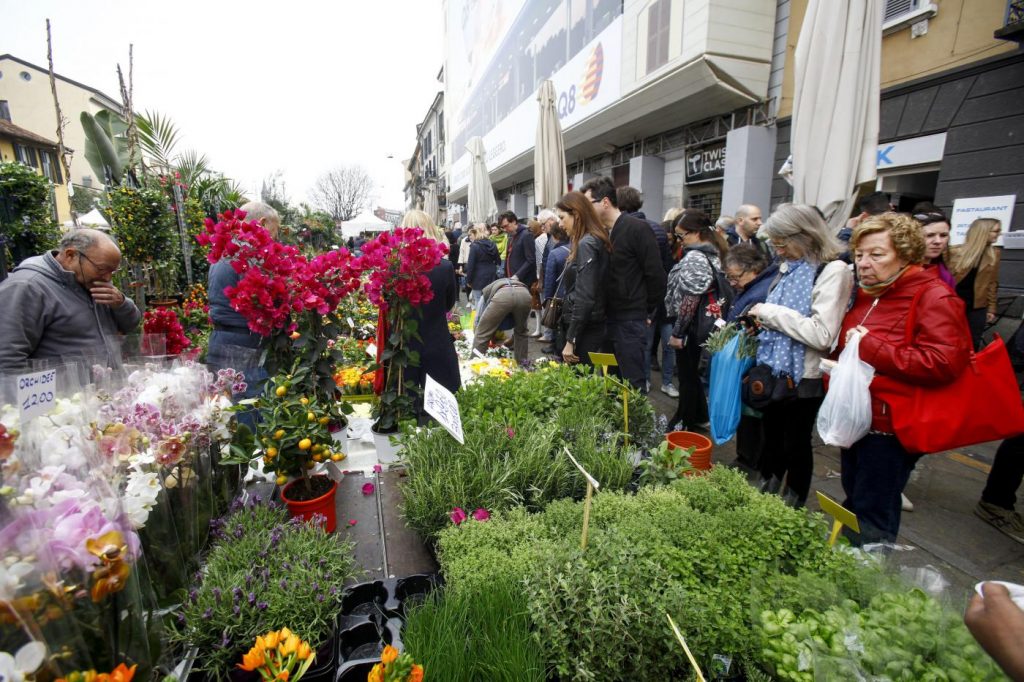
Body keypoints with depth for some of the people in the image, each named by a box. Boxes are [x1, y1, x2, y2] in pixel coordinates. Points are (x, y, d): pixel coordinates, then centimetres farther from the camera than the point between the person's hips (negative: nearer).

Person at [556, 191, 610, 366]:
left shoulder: (586, 244, -15)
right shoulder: (595, 241, 14)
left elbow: (584, 297, -22)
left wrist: (570, 340, -19)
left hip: (584, 329, -9)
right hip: (588, 326, 9)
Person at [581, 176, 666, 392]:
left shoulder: (637, 228, -12)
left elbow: (656, 275, -13)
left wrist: (647, 313, -6)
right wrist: (601, 312, 8)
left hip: (630, 322, -8)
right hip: (607, 319, 8)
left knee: (632, 383, 1)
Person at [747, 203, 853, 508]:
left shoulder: (833, 271, -16)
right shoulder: (789, 267, 7)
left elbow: (822, 334, -26)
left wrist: (772, 312, -20)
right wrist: (764, 320, 0)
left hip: (803, 377, -7)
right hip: (776, 371, 7)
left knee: (796, 443, 11)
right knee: (772, 437, 20)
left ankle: (793, 506, 32)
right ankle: (765, 492, 38)